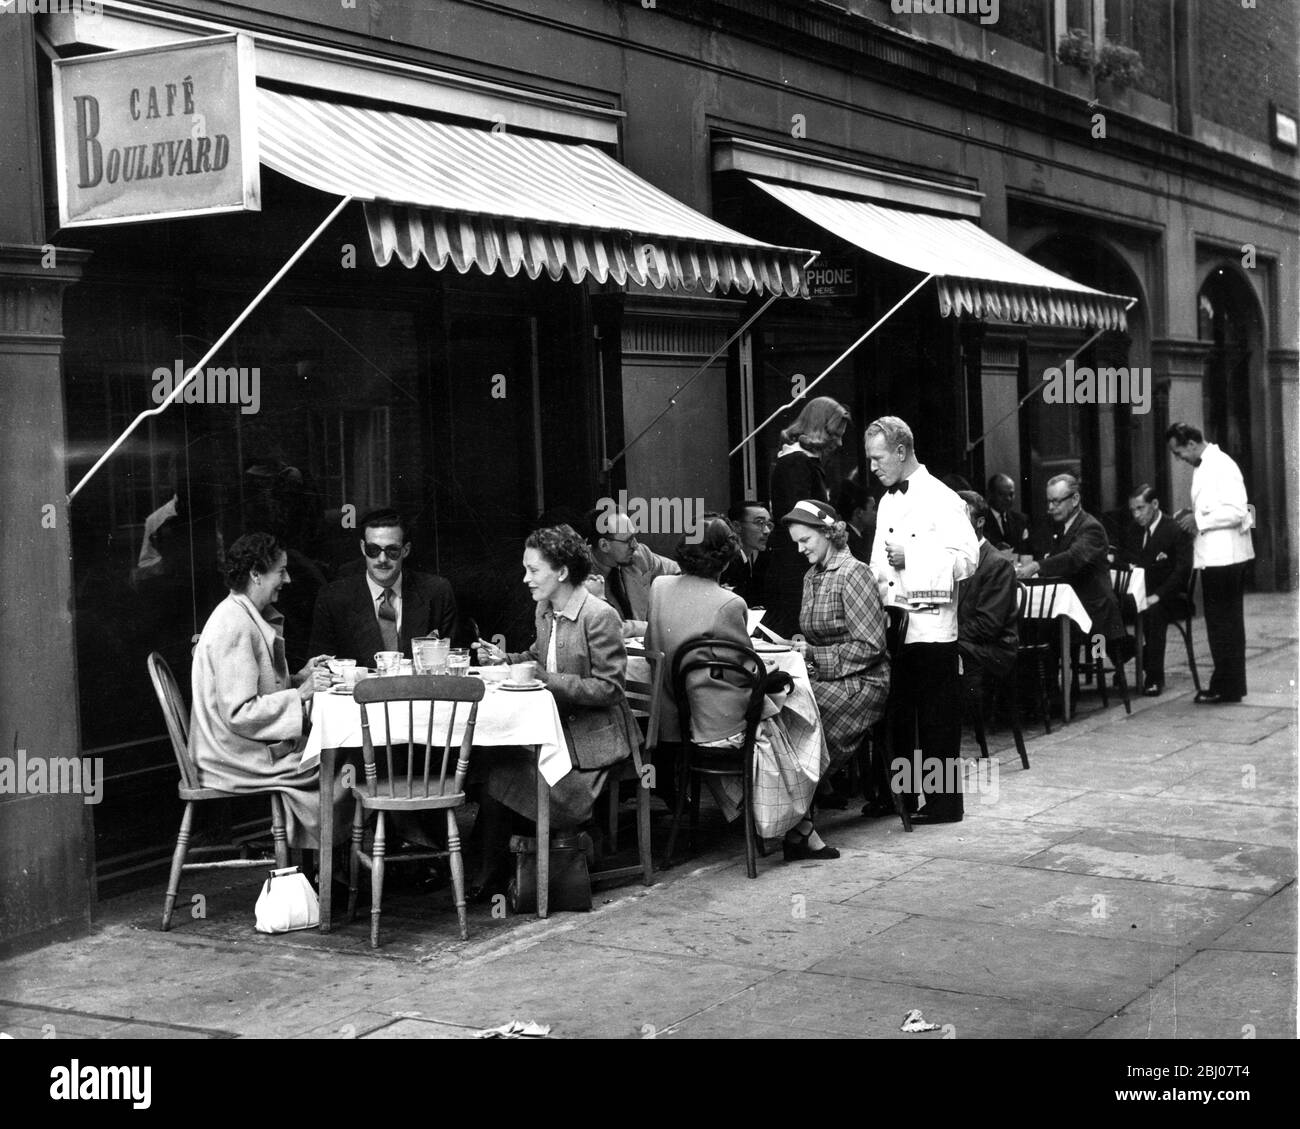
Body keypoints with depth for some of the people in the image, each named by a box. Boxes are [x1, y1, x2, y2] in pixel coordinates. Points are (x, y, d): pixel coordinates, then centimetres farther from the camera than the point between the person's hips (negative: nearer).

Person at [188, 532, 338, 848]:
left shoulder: (249, 617, 12)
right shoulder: (235, 626, -21)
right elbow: (238, 712, -24)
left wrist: (299, 678, 6)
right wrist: (300, 694, -22)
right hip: (234, 758, -10)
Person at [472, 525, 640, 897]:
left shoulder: (599, 617, -17)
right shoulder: (544, 610, 8)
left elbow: (609, 687, -20)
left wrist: (545, 678, -23)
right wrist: (507, 659, 3)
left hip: (592, 735, -7)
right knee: (495, 768, -14)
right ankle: (489, 876, -4)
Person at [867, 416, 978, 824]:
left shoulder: (942, 500, -8)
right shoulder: (888, 502, 17)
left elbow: (966, 560, -17)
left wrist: (911, 557, -18)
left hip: (930, 628, -8)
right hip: (892, 627, 8)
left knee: (938, 721, 0)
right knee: (896, 716, 11)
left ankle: (943, 802, 8)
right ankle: (901, 795, 21)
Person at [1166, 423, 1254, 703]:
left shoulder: (1222, 466, -16)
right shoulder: (1203, 467, 14)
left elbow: (1236, 512, -23)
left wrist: (1200, 521, -17)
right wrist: (1191, 516, 8)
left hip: (1223, 556, -10)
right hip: (1214, 555, 10)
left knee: (1222, 623, -4)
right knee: (1228, 622, 14)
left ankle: (1226, 688, 2)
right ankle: (1231, 685, 21)